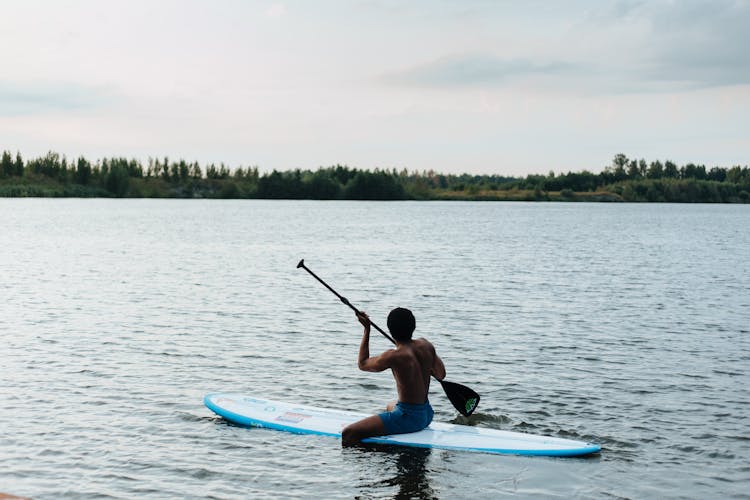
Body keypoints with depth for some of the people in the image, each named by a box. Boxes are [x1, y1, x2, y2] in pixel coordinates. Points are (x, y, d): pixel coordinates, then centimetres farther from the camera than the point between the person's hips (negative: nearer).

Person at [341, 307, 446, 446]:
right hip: (427, 414, 9)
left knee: (348, 434, -15)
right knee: (390, 407, 44)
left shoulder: (394, 356, -21)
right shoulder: (426, 345, -3)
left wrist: (367, 330, 1)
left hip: (409, 418, -9)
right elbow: (441, 374, 12)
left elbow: (363, 364, -3)